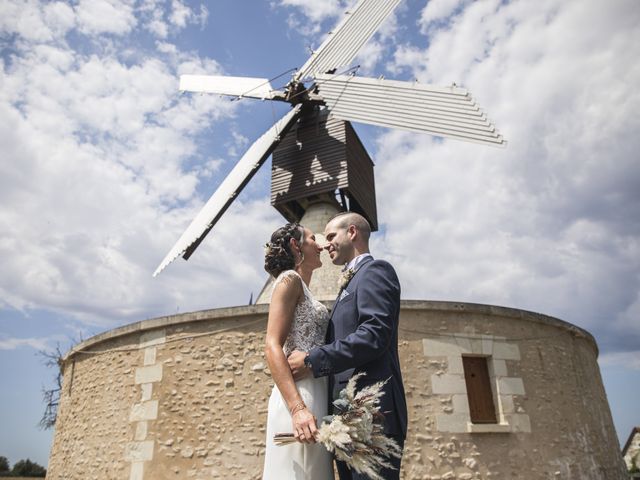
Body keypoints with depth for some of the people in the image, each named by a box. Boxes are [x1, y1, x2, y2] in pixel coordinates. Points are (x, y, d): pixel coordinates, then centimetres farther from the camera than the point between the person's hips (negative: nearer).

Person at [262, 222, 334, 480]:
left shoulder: (302, 288, 22)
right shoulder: (289, 279, -4)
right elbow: (272, 347, -16)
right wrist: (298, 408, -26)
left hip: (315, 395, 9)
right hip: (299, 397, -9)